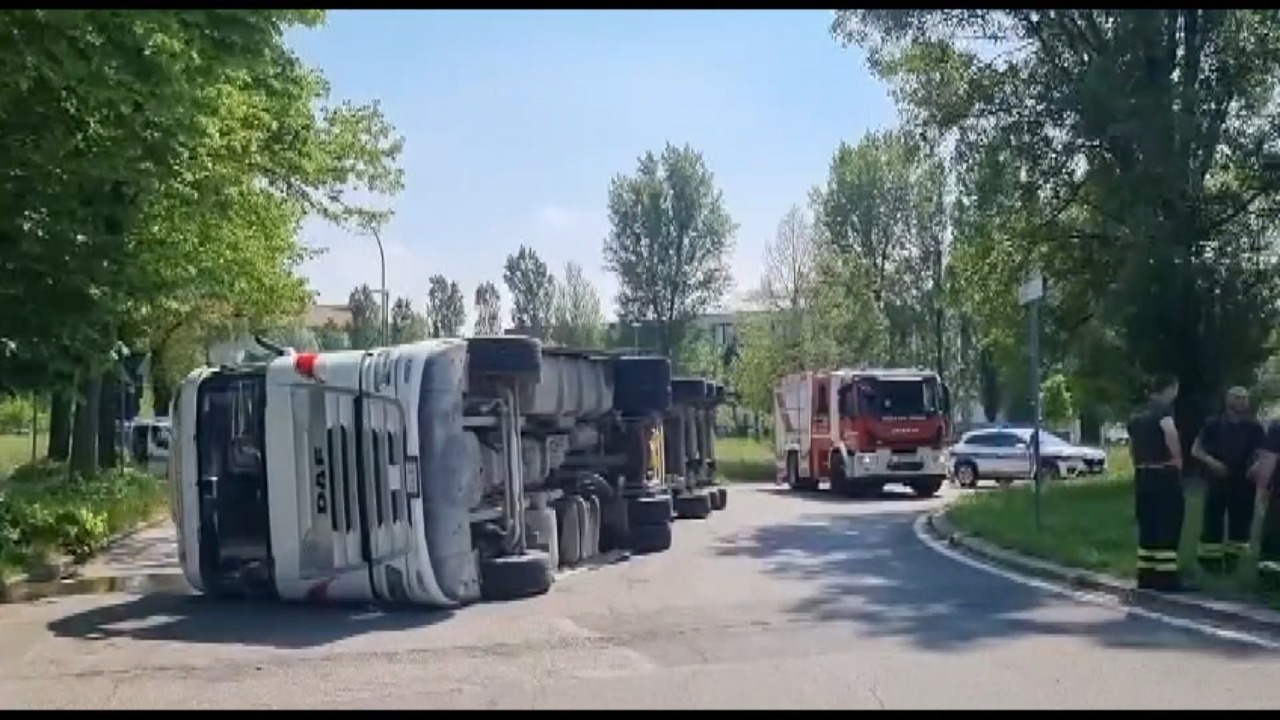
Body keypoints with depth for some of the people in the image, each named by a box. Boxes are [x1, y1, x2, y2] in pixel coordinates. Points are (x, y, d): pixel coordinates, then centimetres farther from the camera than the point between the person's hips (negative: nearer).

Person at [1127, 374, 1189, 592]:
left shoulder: (1137, 414, 16)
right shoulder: (1164, 408, -9)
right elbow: (1169, 431, -29)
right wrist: (1178, 458, -18)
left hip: (1142, 475, 8)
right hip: (1164, 474, -8)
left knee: (1147, 526, 12)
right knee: (1168, 527, -4)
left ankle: (1146, 576, 15)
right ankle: (1167, 578, -4)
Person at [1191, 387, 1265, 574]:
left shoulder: (1254, 427, 5)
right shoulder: (1213, 424, 1)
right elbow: (1195, 449, 2)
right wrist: (1210, 461, -17)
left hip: (1244, 483, 2)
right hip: (1216, 482, -1)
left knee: (1240, 523, 5)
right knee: (1212, 522, -1)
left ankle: (1233, 560, 16)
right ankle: (1210, 560, 6)